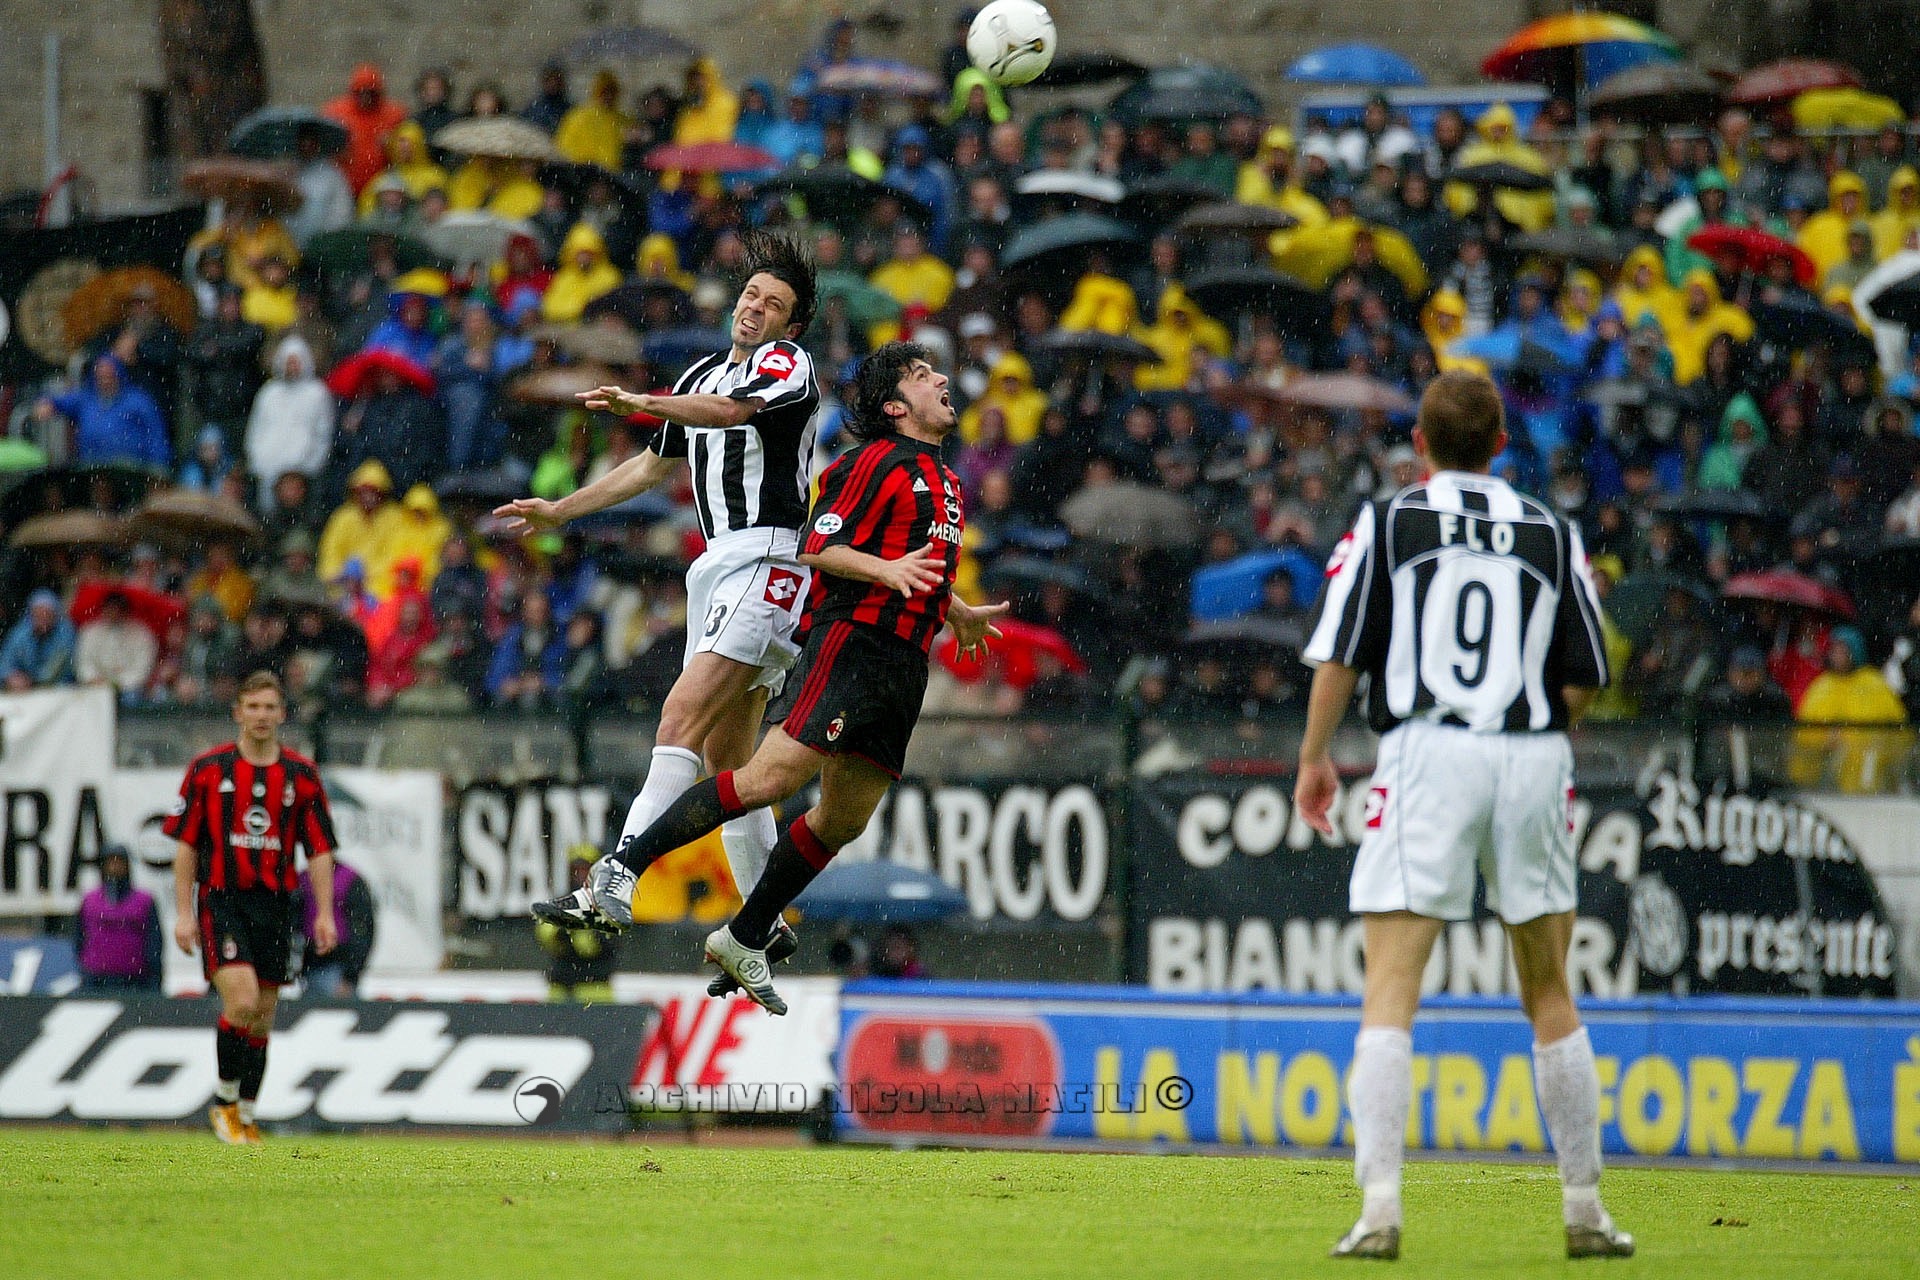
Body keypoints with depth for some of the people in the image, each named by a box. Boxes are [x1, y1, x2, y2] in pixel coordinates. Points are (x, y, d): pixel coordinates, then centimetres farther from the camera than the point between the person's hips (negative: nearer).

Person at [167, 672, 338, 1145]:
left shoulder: (302, 776, 5)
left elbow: (320, 849, 7)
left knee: (262, 1016, 6)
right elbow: (185, 844, 2)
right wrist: (184, 912, -4)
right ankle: (225, 1097, 0)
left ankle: (246, 1113, 17)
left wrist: (325, 914, -1)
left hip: (276, 905, 3)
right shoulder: (208, 769, 0)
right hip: (222, 901, -3)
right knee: (241, 1001, -19)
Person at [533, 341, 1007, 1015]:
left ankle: (745, 942, 15)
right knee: (769, 778, -21)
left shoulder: (941, 481, 23)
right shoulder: (877, 463, -5)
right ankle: (621, 869, -17)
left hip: (903, 668, 9)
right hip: (851, 641, -9)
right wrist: (884, 569, -27)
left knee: (844, 820, 5)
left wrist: (959, 614, 47)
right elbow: (817, 548, -13)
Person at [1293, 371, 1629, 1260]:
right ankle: (1584, 1209, 17)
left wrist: (1314, 757, 11)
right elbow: (1585, 680, 9)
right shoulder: (1553, 533, 10)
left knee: (1389, 991, -4)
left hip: (1427, 754, -3)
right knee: (1549, 994, 14)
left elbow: (1339, 654, -1)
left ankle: (1380, 1207, -17)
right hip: (1534, 761, 3)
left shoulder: (1386, 522, 4)